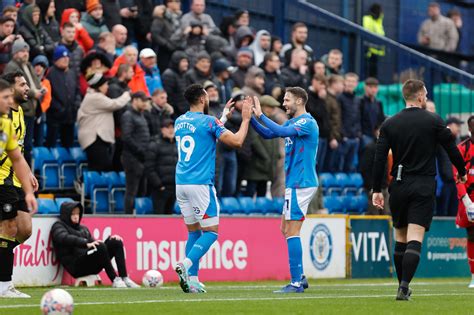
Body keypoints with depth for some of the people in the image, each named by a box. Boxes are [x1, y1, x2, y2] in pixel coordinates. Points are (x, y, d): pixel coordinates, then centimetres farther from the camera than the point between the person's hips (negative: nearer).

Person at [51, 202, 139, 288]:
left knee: (116, 242, -9)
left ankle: (124, 278, -22)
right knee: (100, 247, -31)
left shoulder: (83, 228, 28)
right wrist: (86, 244, -32)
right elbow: (65, 238, -17)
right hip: (76, 267, -7)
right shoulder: (58, 226, 6)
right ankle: (114, 279, -31)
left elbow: (94, 243, 19)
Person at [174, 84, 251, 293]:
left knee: (194, 231, 12)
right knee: (211, 231, -1)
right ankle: (186, 264, -21)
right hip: (200, 183, -7)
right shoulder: (208, 121, -9)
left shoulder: (179, 122, 12)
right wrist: (246, 119, 1)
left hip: (181, 183, 7)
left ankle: (192, 280, 5)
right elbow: (237, 141, -11)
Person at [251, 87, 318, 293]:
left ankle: (296, 283, -11)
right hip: (295, 184, 10)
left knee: (291, 232, -10)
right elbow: (267, 134, 17)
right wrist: (252, 117, 5)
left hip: (301, 185, -10)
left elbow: (282, 131, -27)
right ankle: (299, 276, 18)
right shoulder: (293, 122, 16)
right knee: (286, 229, 15)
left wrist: (260, 115, -20)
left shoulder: (307, 122, -14)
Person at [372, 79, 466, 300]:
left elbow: (379, 159, 0)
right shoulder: (433, 121, -3)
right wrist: (462, 172, 21)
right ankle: (404, 287, -22)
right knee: (414, 239, -8)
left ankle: (403, 286, 22)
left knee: (400, 239, 15)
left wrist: (377, 190, 5)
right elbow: (451, 149, 3)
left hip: (399, 186, 3)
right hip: (424, 186, -3)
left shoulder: (389, 124, 3)